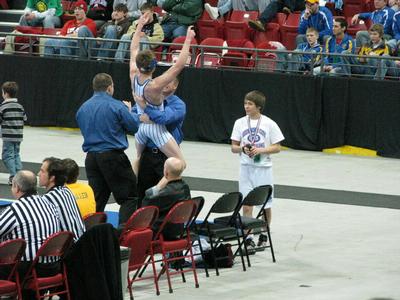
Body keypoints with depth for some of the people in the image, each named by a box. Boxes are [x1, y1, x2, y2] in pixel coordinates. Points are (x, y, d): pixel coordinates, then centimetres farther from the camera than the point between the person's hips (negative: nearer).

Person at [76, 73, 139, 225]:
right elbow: (135, 126, -5)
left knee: (97, 199, 11)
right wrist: (130, 111, 15)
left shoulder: (82, 109, 9)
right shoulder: (116, 106, -9)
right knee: (129, 197, 1)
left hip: (91, 157, 6)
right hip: (113, 156, -6)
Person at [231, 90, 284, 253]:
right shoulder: (240, 123, 2)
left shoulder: (269, 124, -5)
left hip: (263, 168, -1)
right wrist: (242, 149, -16)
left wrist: (260, 150, -17)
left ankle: (263, 235, 27)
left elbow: (277, 148, -3)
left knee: (266, 205, 9)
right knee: (246, 205, -4)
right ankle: (248, 238, -1)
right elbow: (234, 147, 5)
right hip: (246, 168, 1)